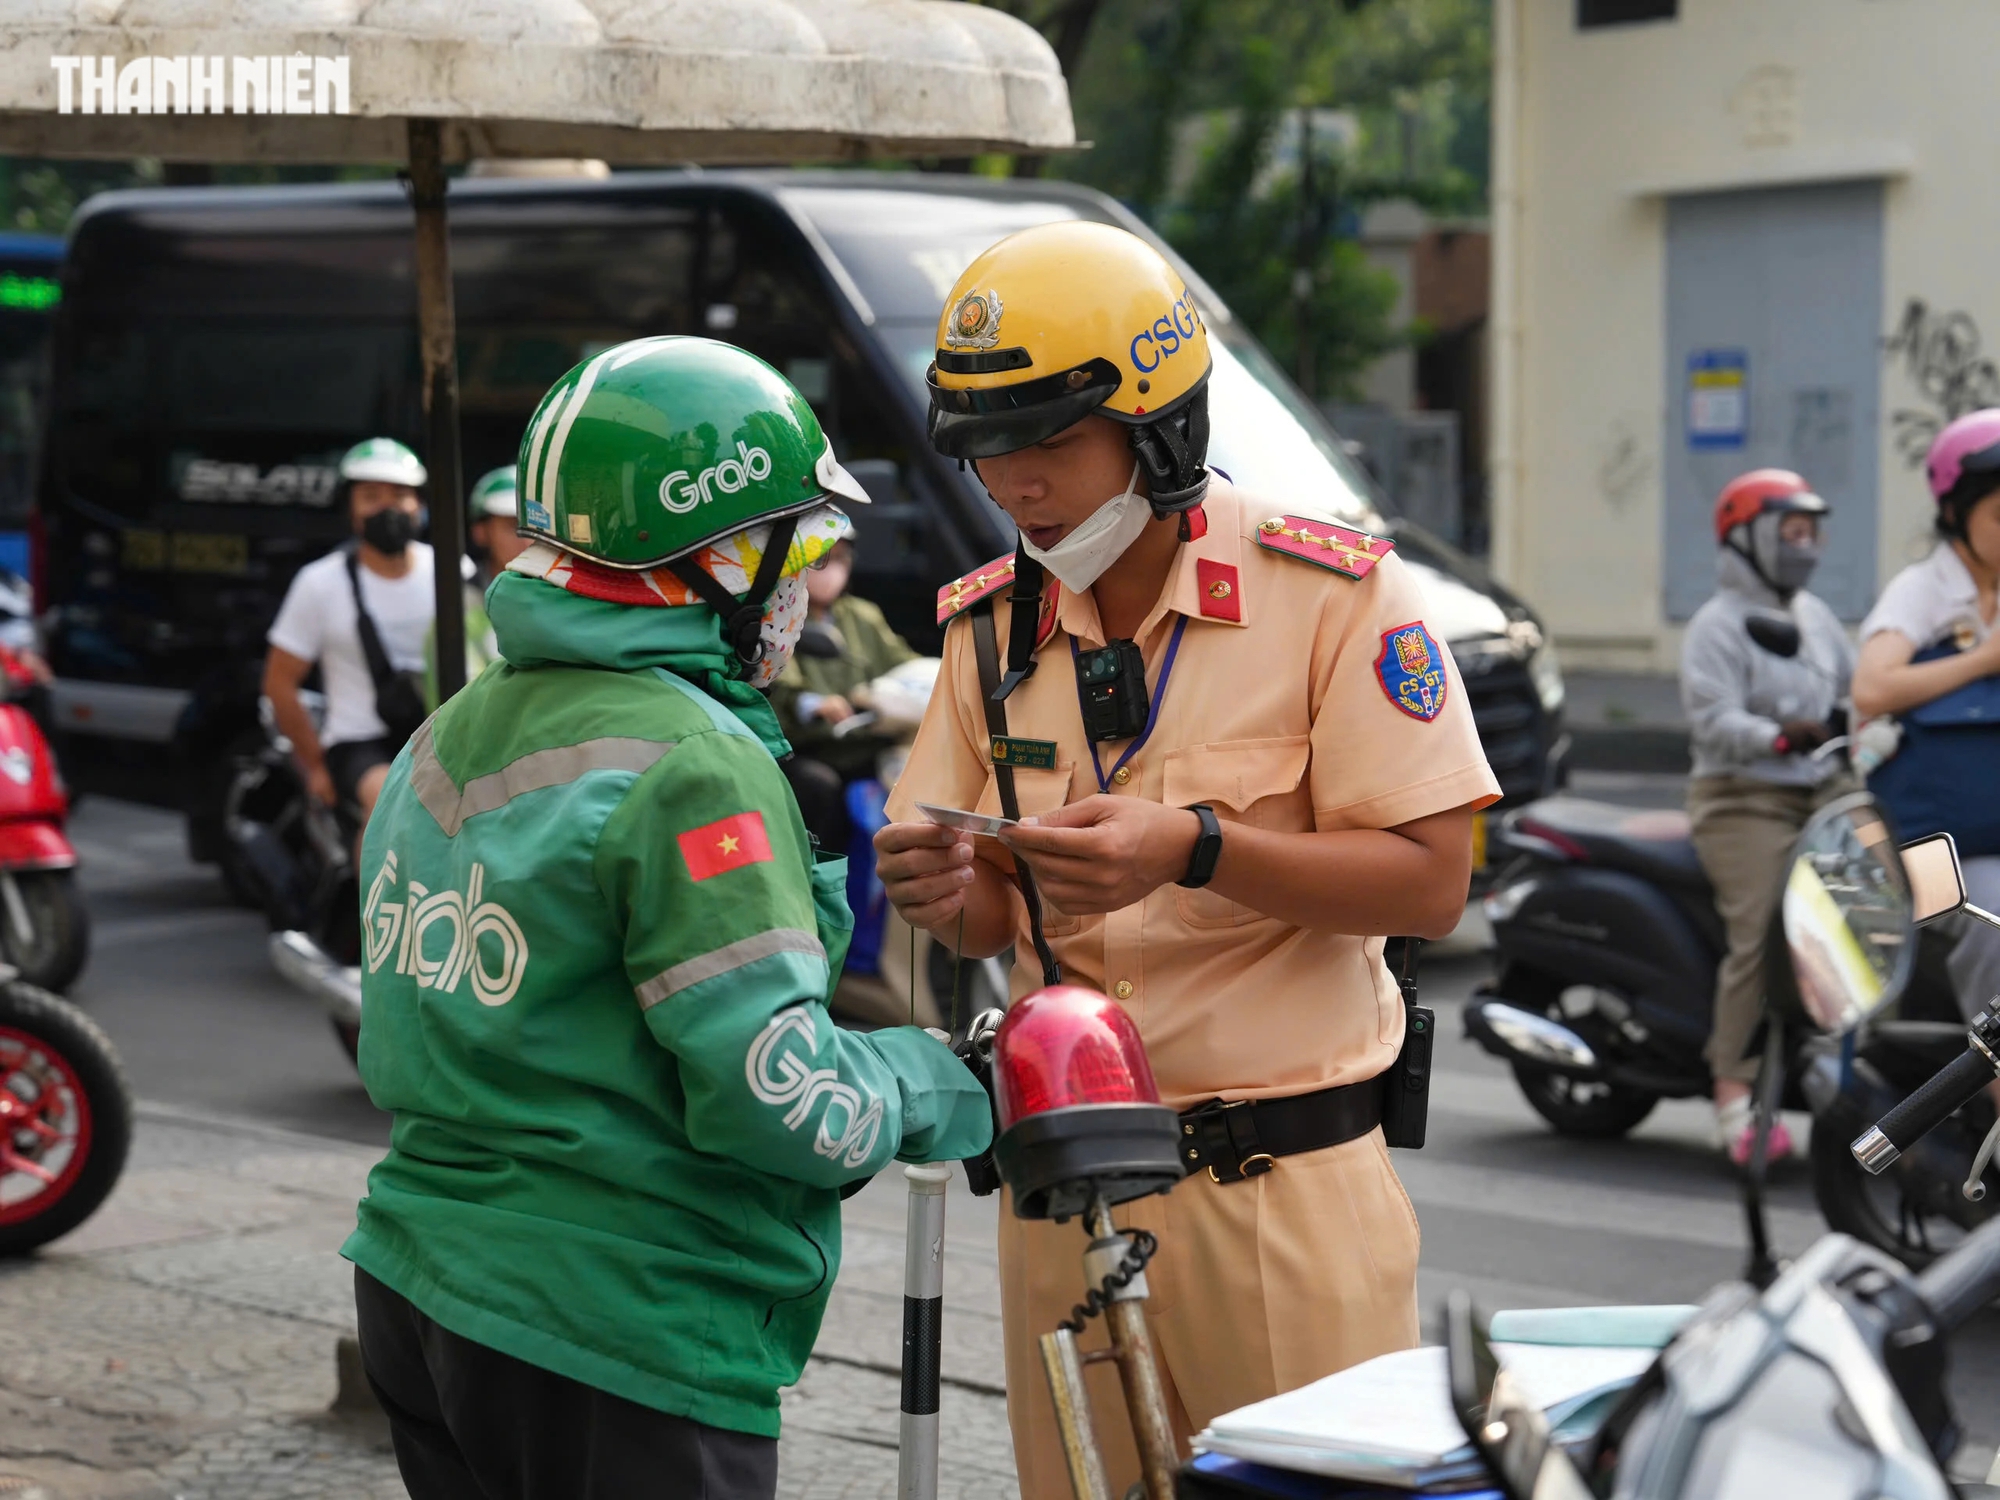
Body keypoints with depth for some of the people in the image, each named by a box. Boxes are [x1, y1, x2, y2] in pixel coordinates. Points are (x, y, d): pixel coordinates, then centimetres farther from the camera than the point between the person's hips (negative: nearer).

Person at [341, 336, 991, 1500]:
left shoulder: (451, 735, 9)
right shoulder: (692, 767, -18)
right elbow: (783, 1101, -22)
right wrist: (943, 1086, -3)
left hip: (418, 1284, 8)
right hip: (613, 1343, -8)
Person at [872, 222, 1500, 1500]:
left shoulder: (1335, 597, -7)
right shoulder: (991, 626, 8)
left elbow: (1431, 881, -12)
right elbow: (995, 922, 13)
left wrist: (1195, 849, -25)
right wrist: (949, 894, -12)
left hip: (1283, 1190, -4)